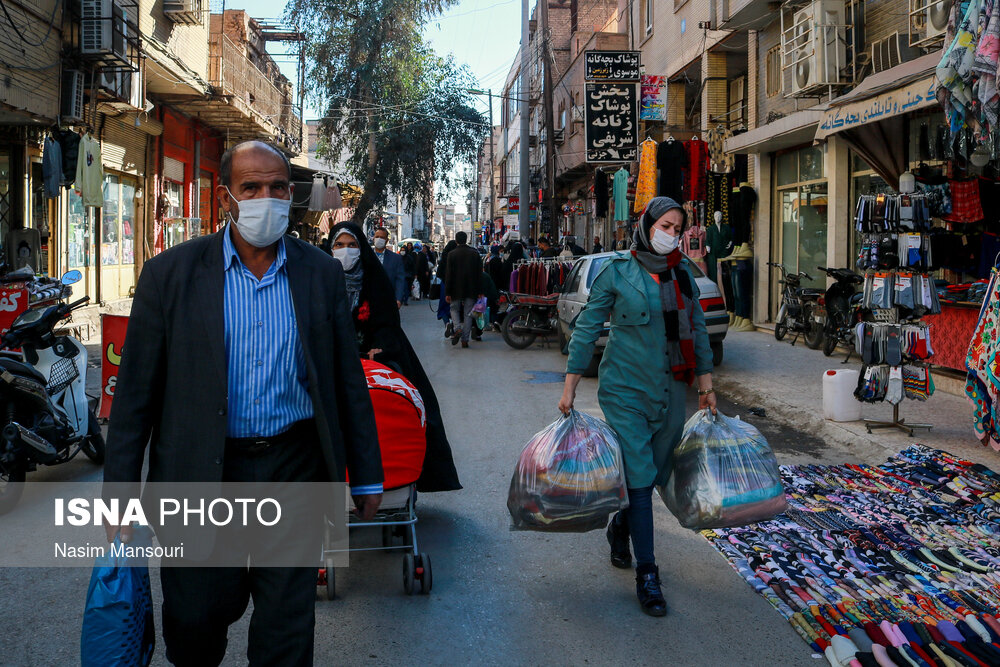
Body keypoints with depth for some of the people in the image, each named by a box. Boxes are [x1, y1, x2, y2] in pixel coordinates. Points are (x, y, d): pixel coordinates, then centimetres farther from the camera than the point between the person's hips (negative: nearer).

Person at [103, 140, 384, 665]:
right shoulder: (170, 274, -3)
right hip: (202, 474, 0)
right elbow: (136, 391, -1)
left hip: (295, 469, 1)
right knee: (194, 621, 14)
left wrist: (365, 478, 8)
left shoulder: (322, 274, 2)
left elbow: (348, 381, 6)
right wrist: (119, 491, -2)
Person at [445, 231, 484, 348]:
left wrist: (447, 293, -5)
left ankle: (458, 328, -10)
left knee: (454, 309, 16)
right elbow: (479, 274, 3)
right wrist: (480, 291, 7)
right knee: (468, 313, 7)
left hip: (456, 290, -2)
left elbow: (449, 274, -8)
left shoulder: (452, 254, -6)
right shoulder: (475, 254, 2)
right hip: (471, 290, 2)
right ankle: (465, 339, 5)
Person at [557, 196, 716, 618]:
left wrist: (706, 382, 13)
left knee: (653, 474, 11)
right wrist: (571, 385, -5)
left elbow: (697, 328, 15)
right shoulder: (617, 270, -4)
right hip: (625, 389, -4)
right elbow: (587, 326, -2)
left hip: (671, 391, 5)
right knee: (639, 477, -7)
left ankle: (621, 528, 40)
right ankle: (646, 575, 2)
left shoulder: (683, 272, 8)